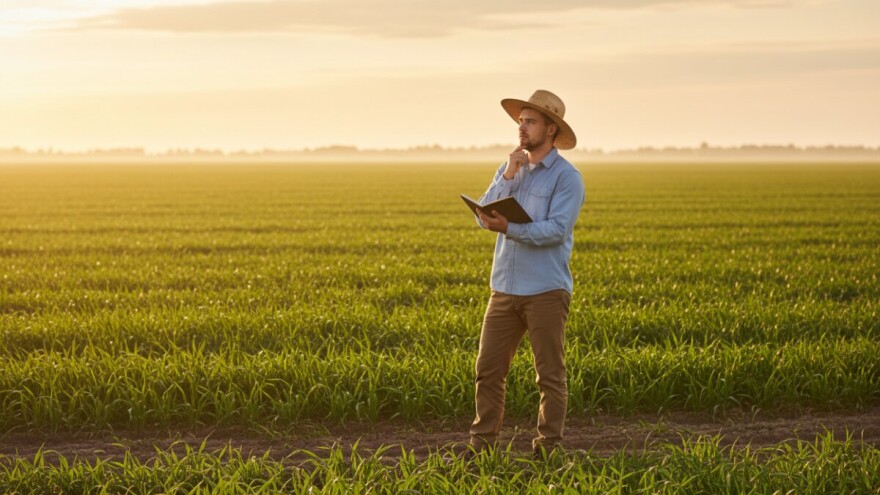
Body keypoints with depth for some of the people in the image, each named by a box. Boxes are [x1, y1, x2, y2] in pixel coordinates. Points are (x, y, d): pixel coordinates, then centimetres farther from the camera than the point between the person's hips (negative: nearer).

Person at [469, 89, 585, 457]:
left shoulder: (566, 177, -6)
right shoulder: (509, 168, 13)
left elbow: (557, 230, -17)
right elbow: (483, 216, 3)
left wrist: (509, 228, -28)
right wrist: (508, 176, -8)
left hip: (546, 290, -5)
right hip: (505, 288, 5)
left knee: (550, 375, 1)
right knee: (488, 368, 4)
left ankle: (549, 447, 9)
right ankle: (482, 442, 11)